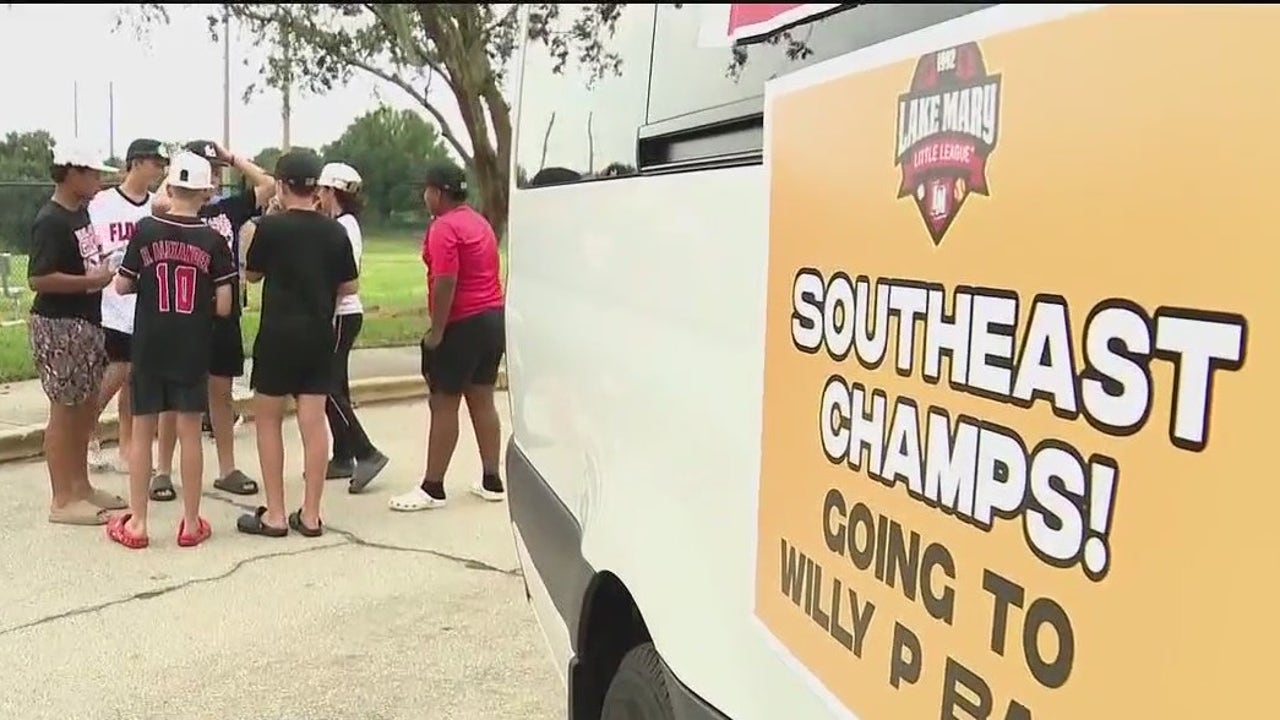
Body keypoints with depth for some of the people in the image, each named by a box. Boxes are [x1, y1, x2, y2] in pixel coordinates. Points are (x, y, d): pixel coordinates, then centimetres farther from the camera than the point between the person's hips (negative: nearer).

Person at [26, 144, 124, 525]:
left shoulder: (81, 212, 10)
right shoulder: (50, 221, -17)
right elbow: (38, 279, -23)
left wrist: (105, 266, 6)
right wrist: (93, 280, -21)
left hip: (86, 322, 9)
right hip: (59, 326, -9)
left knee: (86, 408, 15)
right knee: (65, 411, -2)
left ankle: (80, 486, 27)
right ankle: (62, 500, 7)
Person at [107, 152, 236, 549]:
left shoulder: (146, 230, -5)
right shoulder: (213, 240, -6)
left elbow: (122, 286, 2)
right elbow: (223, 306, -6)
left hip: (148, 346, 0)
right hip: (192, 348, 0)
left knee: (142, 430, 9)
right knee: (189, 431, 6)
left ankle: (136, 524, 15)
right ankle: (191, 524, 13)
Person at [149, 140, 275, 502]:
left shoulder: (229, 208, 6)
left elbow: (269, 186, 3)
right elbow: (158, 203, -29)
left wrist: (232, 158, 1)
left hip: (224, 314, 4)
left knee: (221, 392, 12)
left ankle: (227, 470, 21)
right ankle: (163, 471, 16)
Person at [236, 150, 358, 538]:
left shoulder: (270, 226, -9)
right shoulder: (335, 231, 0)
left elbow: (252, 274, 5)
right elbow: (348, 287, 4)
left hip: (279, 334, -3)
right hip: (319, 335, 3)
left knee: (267, 420, 8)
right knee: (313, 421, 5)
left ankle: (274, 515, 9)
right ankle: (310, 515, 10)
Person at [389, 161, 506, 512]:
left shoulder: (444, 227, -14)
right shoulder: (479, 222, 16)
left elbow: (445, 284, -22)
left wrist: (436, 333, -18)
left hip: (463, 324, -9)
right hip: (492, 318, 9)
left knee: (443, 406, -3)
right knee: (482, 401, 12)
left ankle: (432, 489, 1)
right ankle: (492, 481, 16)